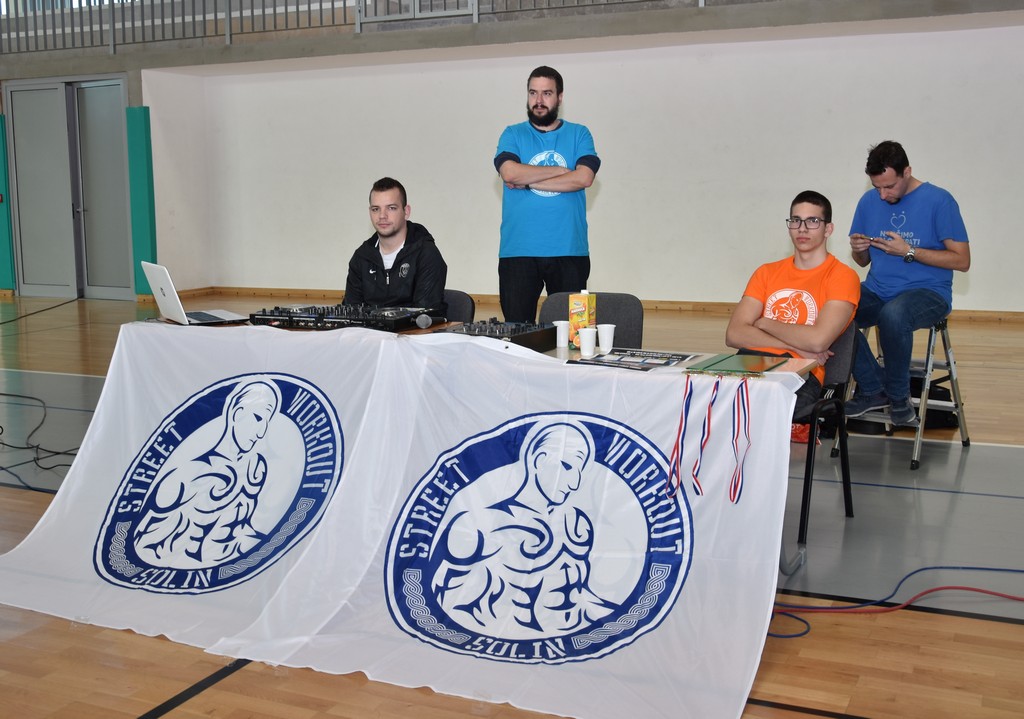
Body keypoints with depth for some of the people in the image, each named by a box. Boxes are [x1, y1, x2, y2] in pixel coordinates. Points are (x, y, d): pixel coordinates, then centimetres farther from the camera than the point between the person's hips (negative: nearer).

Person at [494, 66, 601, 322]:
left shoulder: (579, 135, 9)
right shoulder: (513, 135, 9)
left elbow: (584, 177, -9)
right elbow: (510, 172, -10)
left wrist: (528, 182, -7)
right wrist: (560, 170, -5)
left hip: (569, 251, 0)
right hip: (518, 251, 0)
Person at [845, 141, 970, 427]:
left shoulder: (939, 201, -6)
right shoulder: (869, 201, 9)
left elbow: (962, 260, -7)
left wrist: (909, 251, -15)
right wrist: (858, 250, -7)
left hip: (928, 292, -5)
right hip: (877, 291, 5)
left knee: (892, 314, -40)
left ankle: (898, 397, -13)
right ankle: (873, 389, -6)